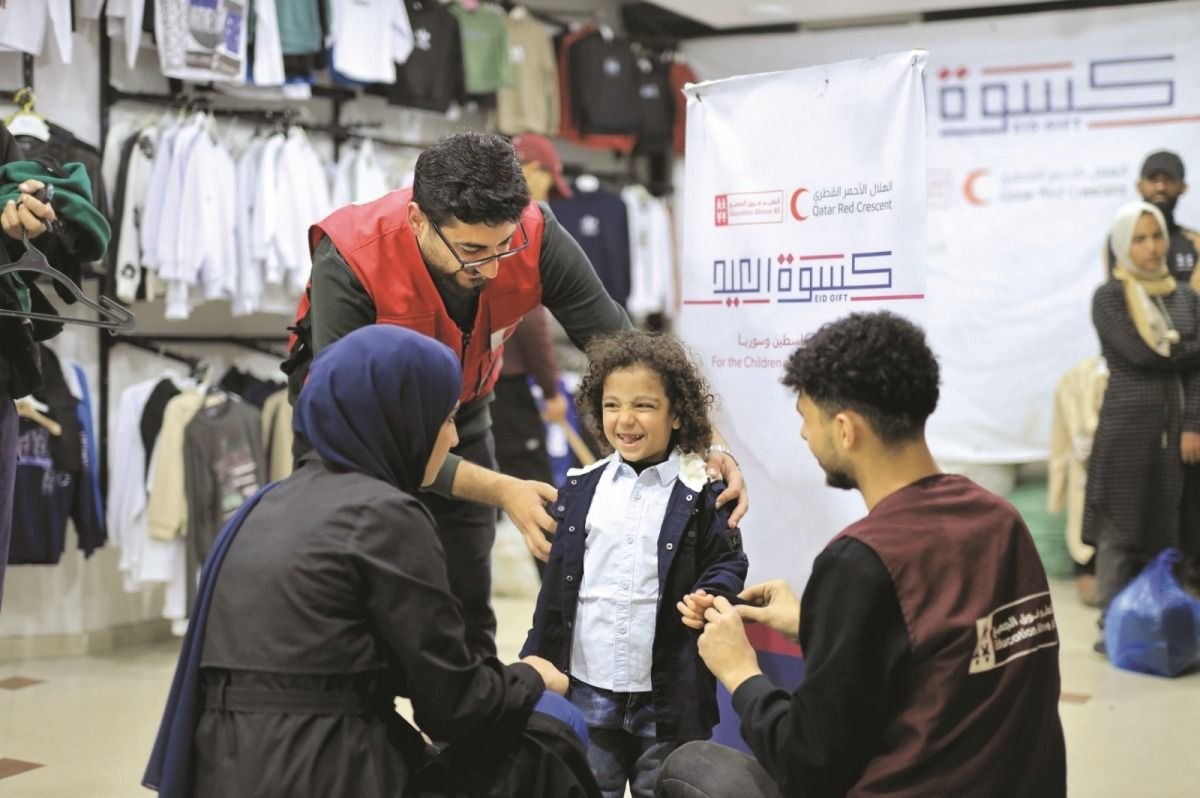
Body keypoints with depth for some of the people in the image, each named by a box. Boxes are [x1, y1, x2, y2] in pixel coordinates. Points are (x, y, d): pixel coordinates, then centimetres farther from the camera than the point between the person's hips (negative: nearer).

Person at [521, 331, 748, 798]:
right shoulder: (582, 489, 5)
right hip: (587, 688, 3)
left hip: (668, 692, -3)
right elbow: (558, 580, 9)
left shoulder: (702, 493, -5)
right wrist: (536, 662, 9)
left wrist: (711, 597, -22)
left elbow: (727, 563, 0)